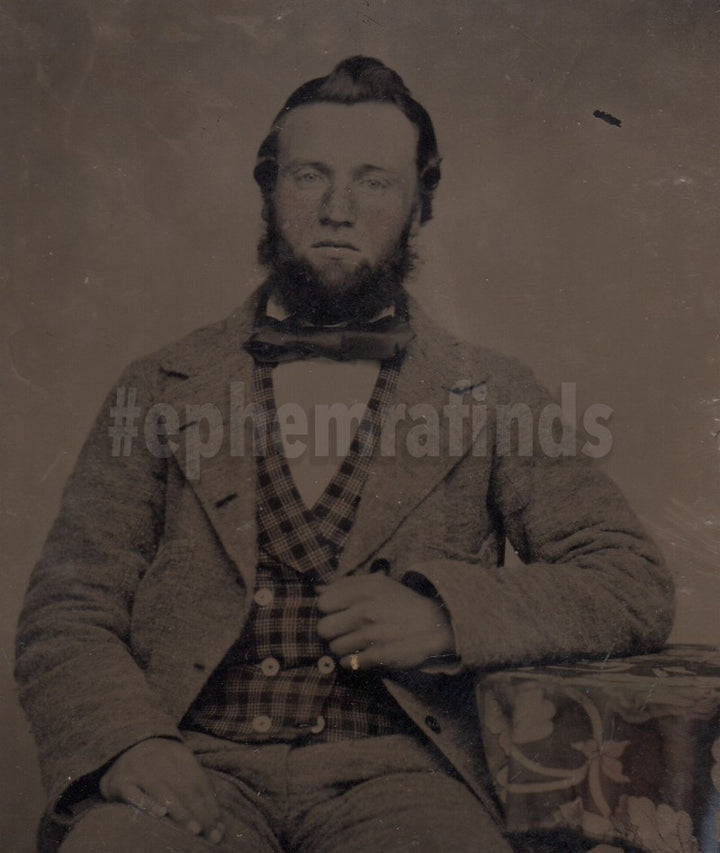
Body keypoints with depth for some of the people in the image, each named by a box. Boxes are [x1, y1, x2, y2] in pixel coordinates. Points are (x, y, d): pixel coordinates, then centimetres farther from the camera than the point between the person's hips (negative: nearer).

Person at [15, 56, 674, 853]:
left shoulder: (489, 395, 8)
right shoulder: (160, 390, 9)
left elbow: (635, 586, 3)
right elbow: (65, 615, 6)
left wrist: (445, 615, -13)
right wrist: (129, 746, -14)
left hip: (393, 767, 0)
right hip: (193, 764, 1)